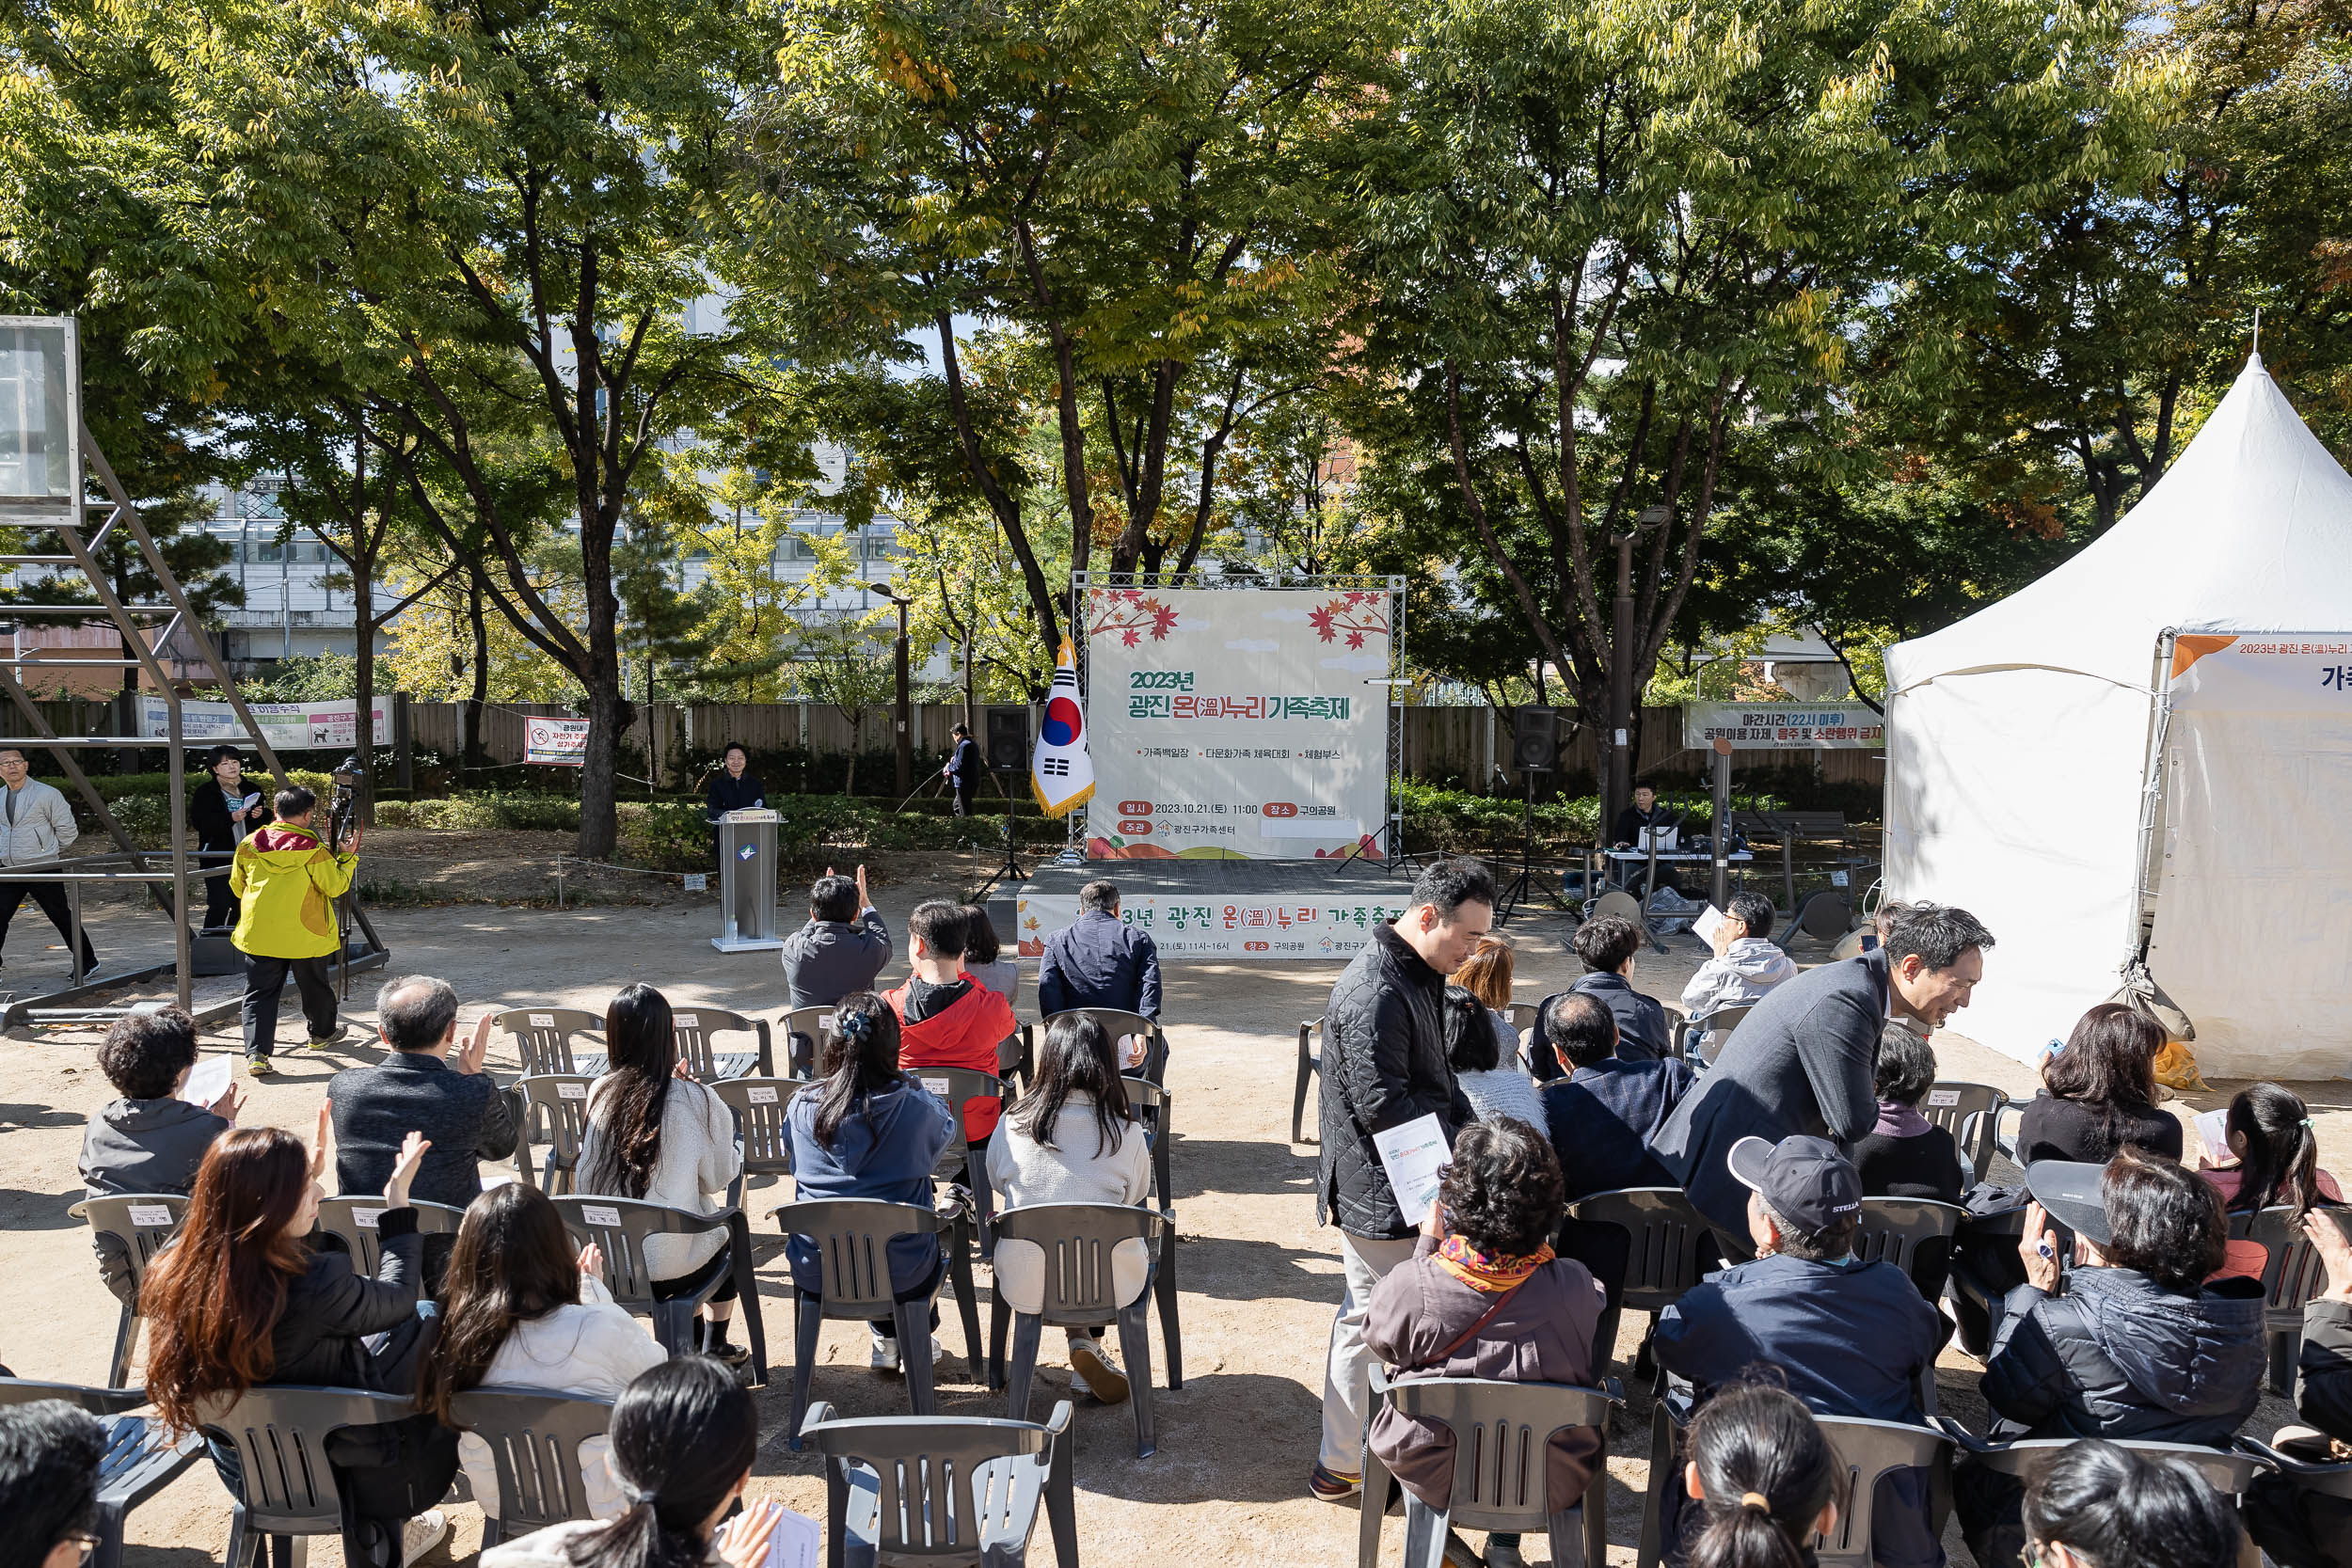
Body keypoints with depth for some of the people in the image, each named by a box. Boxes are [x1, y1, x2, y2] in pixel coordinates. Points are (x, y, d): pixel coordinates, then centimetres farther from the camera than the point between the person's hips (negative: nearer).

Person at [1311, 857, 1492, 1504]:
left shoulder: (1417, 973, 10)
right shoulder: (1376, 993, -24)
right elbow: (1383, 1107, -25)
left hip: (1406, 1184, 10)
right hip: (1379, 1195, -10)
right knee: (1368, 1323, 3)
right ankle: (1340, 1467, 18)